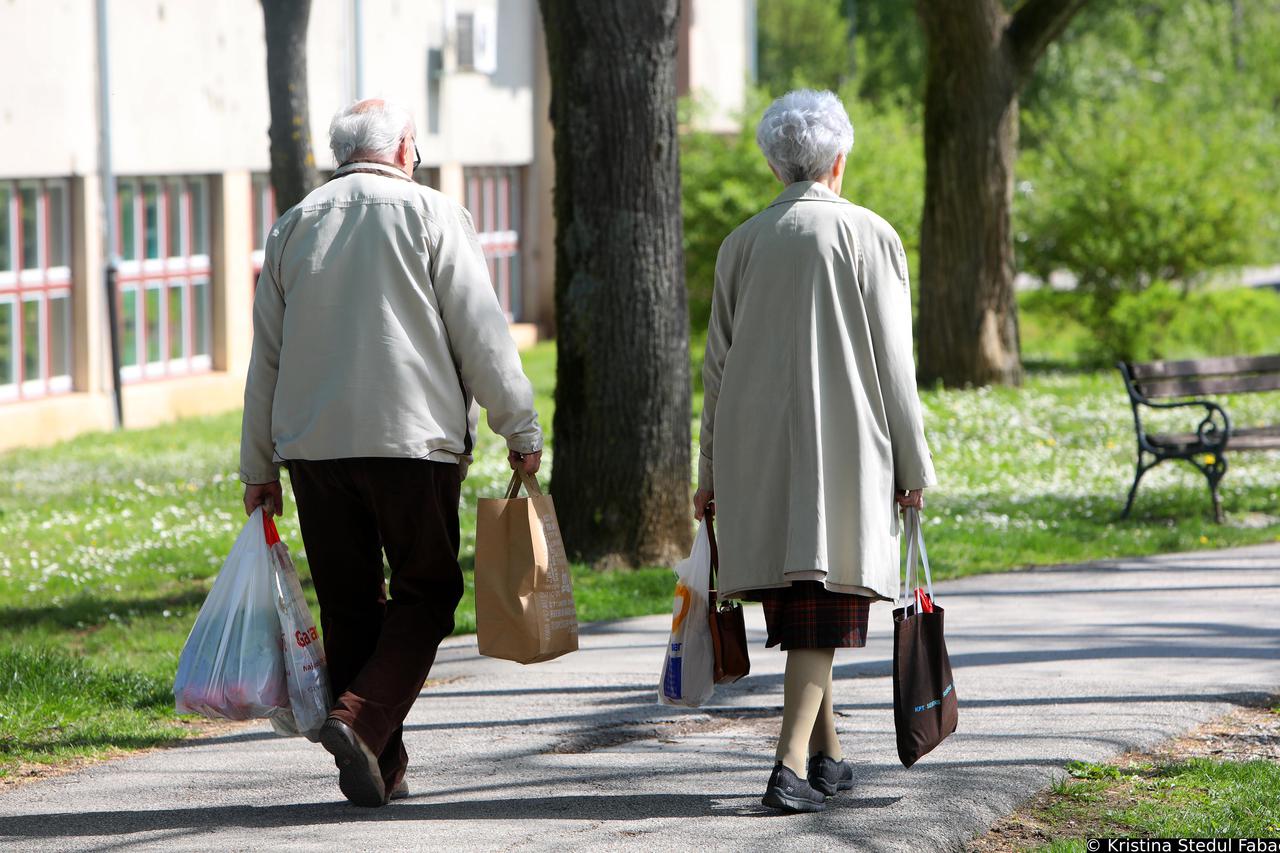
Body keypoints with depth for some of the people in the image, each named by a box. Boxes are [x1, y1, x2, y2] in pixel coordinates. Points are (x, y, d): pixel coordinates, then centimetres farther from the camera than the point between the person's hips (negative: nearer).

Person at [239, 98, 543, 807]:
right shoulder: (432, 215, 0)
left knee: (349, 606, 10)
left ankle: (380, 769, 10)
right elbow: (481, 334, -5)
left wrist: (258, 469, 19)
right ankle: (362, 718, -17)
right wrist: (521, 430, 3)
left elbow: (265, 357, 14)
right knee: (425, 592, 5)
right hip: (411, 438, -4)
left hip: (312, 447, 4)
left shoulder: (294, 226, 12)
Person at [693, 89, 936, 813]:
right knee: (823, 609, -5)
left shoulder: (743, 243, 7)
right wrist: (913, 465, 2)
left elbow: (718, 364, 10)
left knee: (795, 608, 15)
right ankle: (793, 765, -18)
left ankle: (827, 756, 24)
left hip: (756, 447, 4)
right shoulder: (868, 235, -3)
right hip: (842, 450, -4)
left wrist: (713, 472, 16)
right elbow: (893, 362, -4)